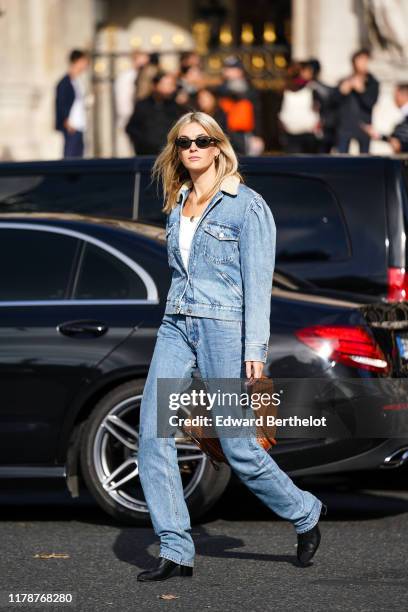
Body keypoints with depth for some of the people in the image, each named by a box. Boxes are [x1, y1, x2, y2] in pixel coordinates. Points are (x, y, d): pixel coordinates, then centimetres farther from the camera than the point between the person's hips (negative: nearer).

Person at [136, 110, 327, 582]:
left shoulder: (247, 205, -5)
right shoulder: (178, 206, 15)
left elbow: (257, 282, -10)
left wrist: (255, 350, -17)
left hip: (224, 327, -6)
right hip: (176, 326, 6)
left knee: (238, 446, -3)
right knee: (152, 434, -8)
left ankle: (304, 514, 23)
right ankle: (175, 552, -5)